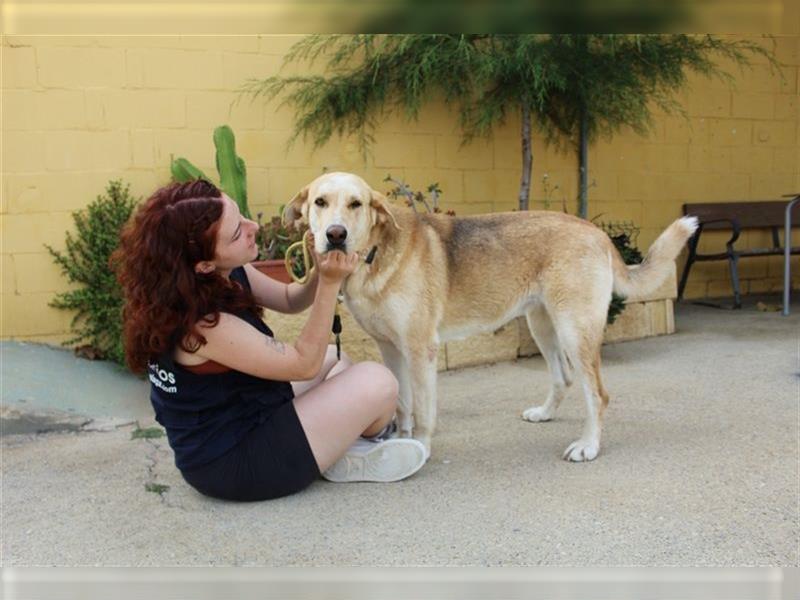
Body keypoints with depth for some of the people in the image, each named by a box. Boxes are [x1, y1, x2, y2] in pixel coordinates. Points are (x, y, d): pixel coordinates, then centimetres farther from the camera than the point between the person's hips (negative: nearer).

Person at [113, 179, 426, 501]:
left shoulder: (227, 273, -6)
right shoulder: (201, 321, -31)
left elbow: (290, 300, 8)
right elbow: (303, 364, -22)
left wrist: (320, 272, -12)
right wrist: (330, 283, -21)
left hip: (239, 420, 10)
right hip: (234, 463, -10)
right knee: (377, 382, -12)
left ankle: (348, 443, 7)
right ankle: (357, 457, 16)